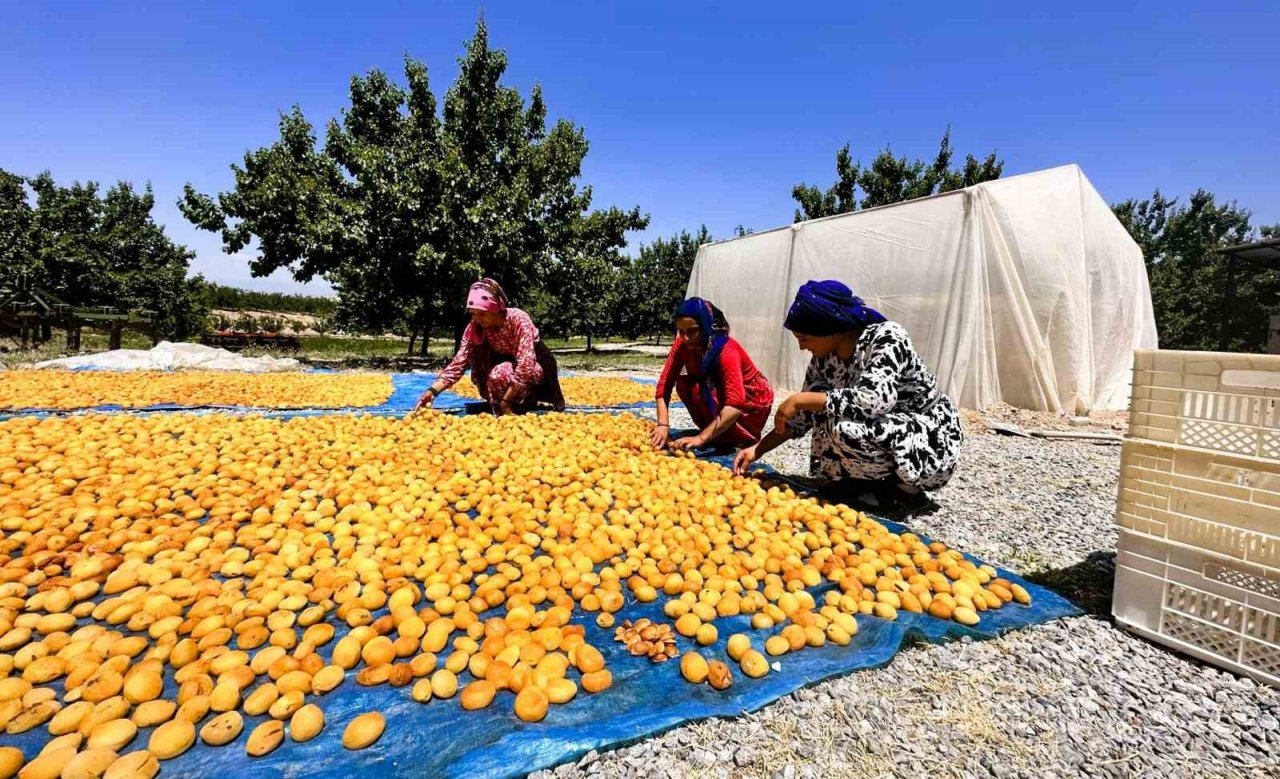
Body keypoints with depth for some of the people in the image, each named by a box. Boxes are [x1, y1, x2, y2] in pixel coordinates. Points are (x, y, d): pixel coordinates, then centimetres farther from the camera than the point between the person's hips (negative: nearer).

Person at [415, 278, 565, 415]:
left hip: (538, 364, -6)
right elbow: (459, 362, -22)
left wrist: (505, 402, -37)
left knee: (501, 373, -35)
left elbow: (525, 364, -36)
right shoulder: (475, 328, -14)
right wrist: (432, 390, -37)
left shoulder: (518, 319, -29)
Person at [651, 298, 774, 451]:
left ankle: (740, 437, -11)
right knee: (683, 384, -17)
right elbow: (665, 384, -21)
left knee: (698, 389, -29)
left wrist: (701, 438, -48)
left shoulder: (727, 352, -33)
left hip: (753, 403, -6)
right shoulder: (682, 345, -16)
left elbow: (735, 405, -42)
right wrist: (663, 425, -34)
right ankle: (714, 431, 0)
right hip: (720, 395, 6)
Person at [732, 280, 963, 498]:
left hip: (932, 440, -7)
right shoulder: (824, 358, -4)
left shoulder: (887, 337, -23)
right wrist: (758, 449, -4)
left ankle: (907, 485, -3)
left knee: (844, 428, -30)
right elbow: (804, 415, 3)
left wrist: (801, 399, -31)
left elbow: (874, 401, -38)